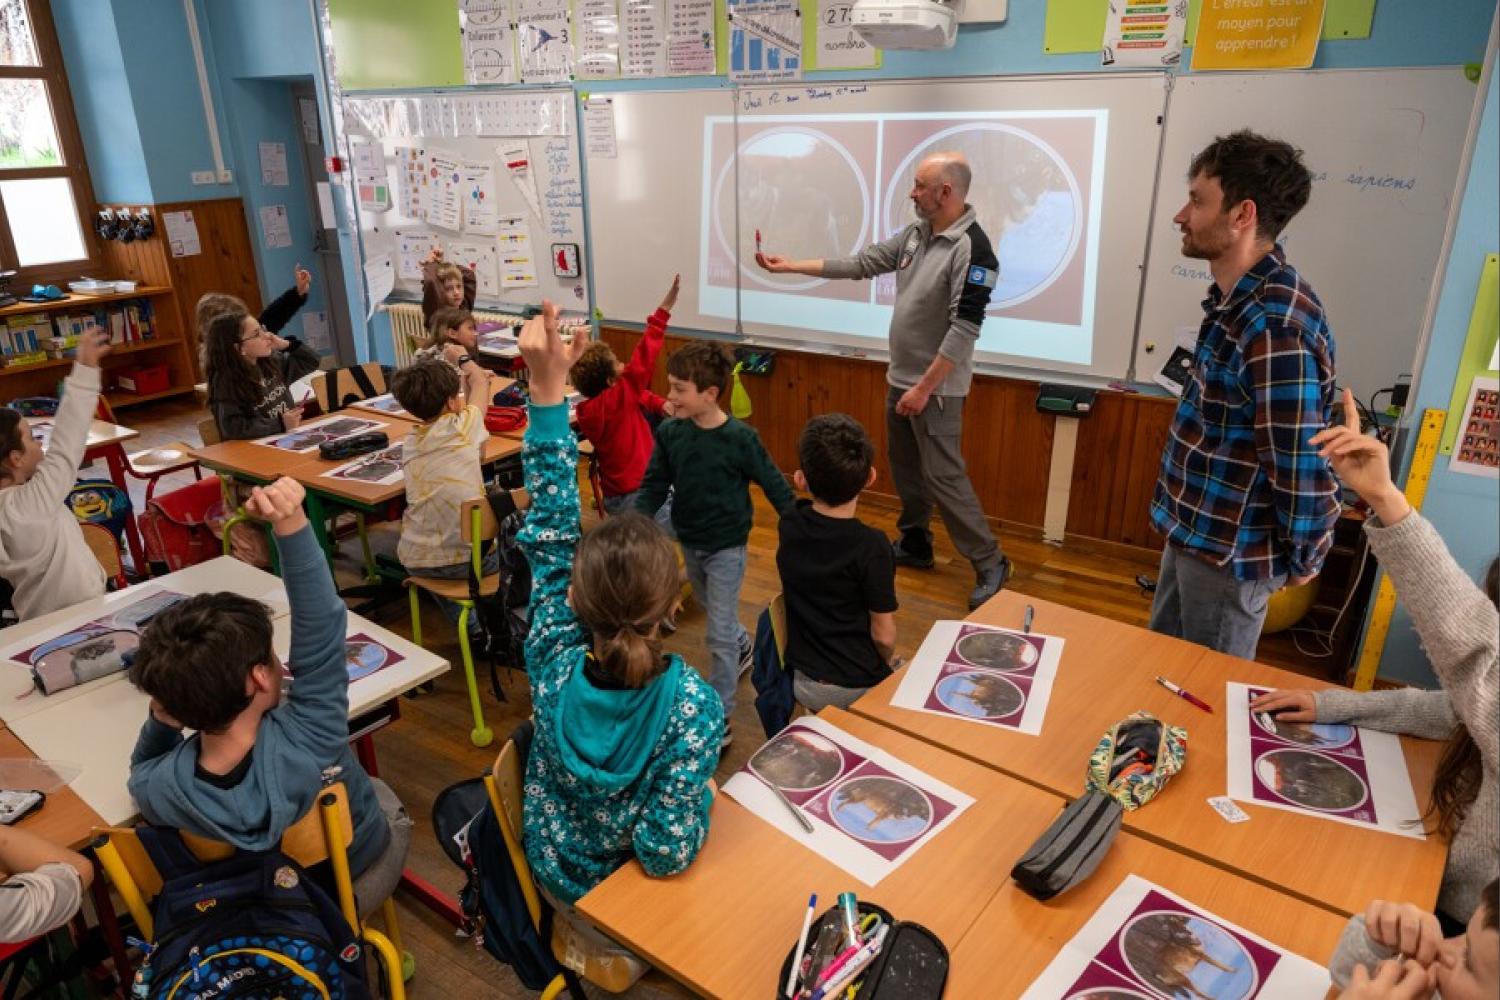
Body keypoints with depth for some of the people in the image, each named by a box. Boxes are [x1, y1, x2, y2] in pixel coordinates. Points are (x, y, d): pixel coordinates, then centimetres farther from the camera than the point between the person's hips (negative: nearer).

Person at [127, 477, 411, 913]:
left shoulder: (155, 791, -32)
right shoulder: (303, 745, -46)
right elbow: (322, 631, -42)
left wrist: (161, 721, -24)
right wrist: (291, 522, -50)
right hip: (353, 885, -3)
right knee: (386, 803, 29)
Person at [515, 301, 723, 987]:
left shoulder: (554, 661, -26)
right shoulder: (693, 707, -36)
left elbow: (548, 528, -25)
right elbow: (667, 854, -33)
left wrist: (547, 386, -29)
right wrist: (702, 800, -12)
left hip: (551, 872, 3)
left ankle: (593, 952, 28)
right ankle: (615, 959, 25)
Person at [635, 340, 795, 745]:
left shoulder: (740, 438, -22)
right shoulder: (669, 433, -10)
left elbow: (774, 484, -12)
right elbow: (653, 485, -4)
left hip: (726, 546, -5)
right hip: (689, 543, 5)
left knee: (719, 634, -2)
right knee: (714, 610, 27)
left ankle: (721, 717, 10)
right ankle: (743, 646, 58)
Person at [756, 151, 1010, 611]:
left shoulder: (972, 249, -20)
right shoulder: (914, 234, 5)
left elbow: (964, 329, -24)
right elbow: (860, 263, 11)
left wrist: (924, 388, -23)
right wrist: (791, 266, 9)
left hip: (935, 388, -8)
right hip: (900, 378, 8)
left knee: (943, 476, -7)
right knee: (905, 468, 17)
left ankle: (990, 564, 5)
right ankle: (915, 545, 33)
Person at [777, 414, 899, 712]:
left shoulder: (789, 526, -11)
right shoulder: (871, 546, -24)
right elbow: (883, 635, -13)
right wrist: (880, 667, 2)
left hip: (803, 682, 5)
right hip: (858, 689, -5)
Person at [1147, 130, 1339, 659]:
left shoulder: (1277, 326, -28)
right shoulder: (1235, 297, 4)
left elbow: (1304, 471, -25)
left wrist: (1302, 560, -10)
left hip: (1229, 554, -9)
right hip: (1190, 531, 9)